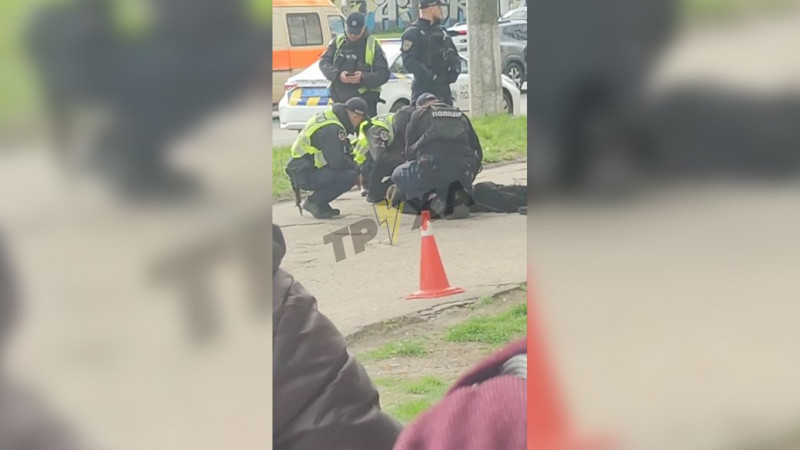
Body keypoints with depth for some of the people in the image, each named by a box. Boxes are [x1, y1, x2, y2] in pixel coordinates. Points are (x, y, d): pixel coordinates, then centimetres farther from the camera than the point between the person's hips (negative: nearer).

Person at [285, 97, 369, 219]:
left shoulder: (328, 116, 12)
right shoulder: (332, 129, -20)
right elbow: (337, 162, -23)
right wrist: (356, 168, -6)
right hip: (304, 175, -10)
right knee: (350, 176, -21)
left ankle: (320, 204, 12)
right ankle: (315, 202, -6)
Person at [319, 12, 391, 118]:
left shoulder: (373, 46, -2)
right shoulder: (338, 42, 8)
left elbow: (383, 74, -6)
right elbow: (324, 62, 4)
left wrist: (363, 78, -23)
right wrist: (338, 75, -16)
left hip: (365, 102, -4)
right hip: (340, 100, 4)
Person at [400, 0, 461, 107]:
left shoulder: (441, 31, 19)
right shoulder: (412, 33, -7)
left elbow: (454, 56, 23)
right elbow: (409, 62, -18)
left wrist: (455, 70, 0)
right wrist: (432, 77, -22)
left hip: (444, 90, 8)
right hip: (423, 89, -8)